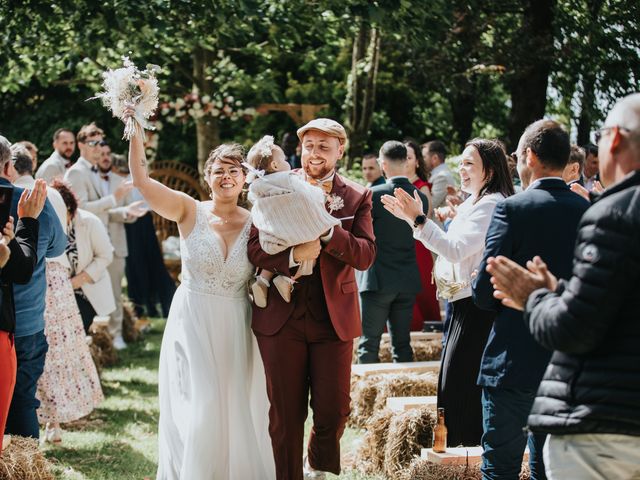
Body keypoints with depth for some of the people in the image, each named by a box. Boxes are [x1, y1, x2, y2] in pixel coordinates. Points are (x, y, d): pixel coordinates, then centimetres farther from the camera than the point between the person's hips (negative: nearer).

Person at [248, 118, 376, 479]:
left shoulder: (357, 197, 3)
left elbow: (366, 255, -8)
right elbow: (256, 247, -5)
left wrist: (327, 229, -21)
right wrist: (292, 256, -23)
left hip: (334, 317, 1)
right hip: (282, 315, 0)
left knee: (334, 411, 5)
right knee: (286, 412, 6)